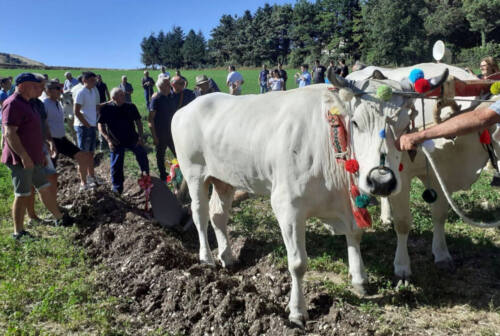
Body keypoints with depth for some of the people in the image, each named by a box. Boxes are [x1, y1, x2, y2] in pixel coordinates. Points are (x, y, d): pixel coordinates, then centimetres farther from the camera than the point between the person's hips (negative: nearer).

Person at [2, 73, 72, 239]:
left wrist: (41, 153, 25)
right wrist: (24, 156, -27)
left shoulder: (25, 103, 17)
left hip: (34, 159, 10)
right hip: (21, 160, -10)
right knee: (22, 195, -2)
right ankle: (18, 232, 9)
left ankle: (59, 218, 29)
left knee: (45, 188, 17)